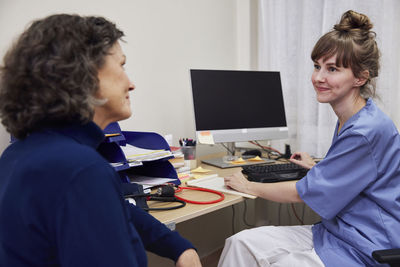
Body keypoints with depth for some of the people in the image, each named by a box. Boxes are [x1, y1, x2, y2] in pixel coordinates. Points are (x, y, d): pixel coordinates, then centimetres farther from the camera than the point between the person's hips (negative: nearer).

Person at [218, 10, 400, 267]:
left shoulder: (368, 131, -23)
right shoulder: (349, 120, 7)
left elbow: (304, 192, -18)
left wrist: (250, 187, -5)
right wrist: (316, 166, 30)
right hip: (334, 232, 8)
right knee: (242, 243, -9)